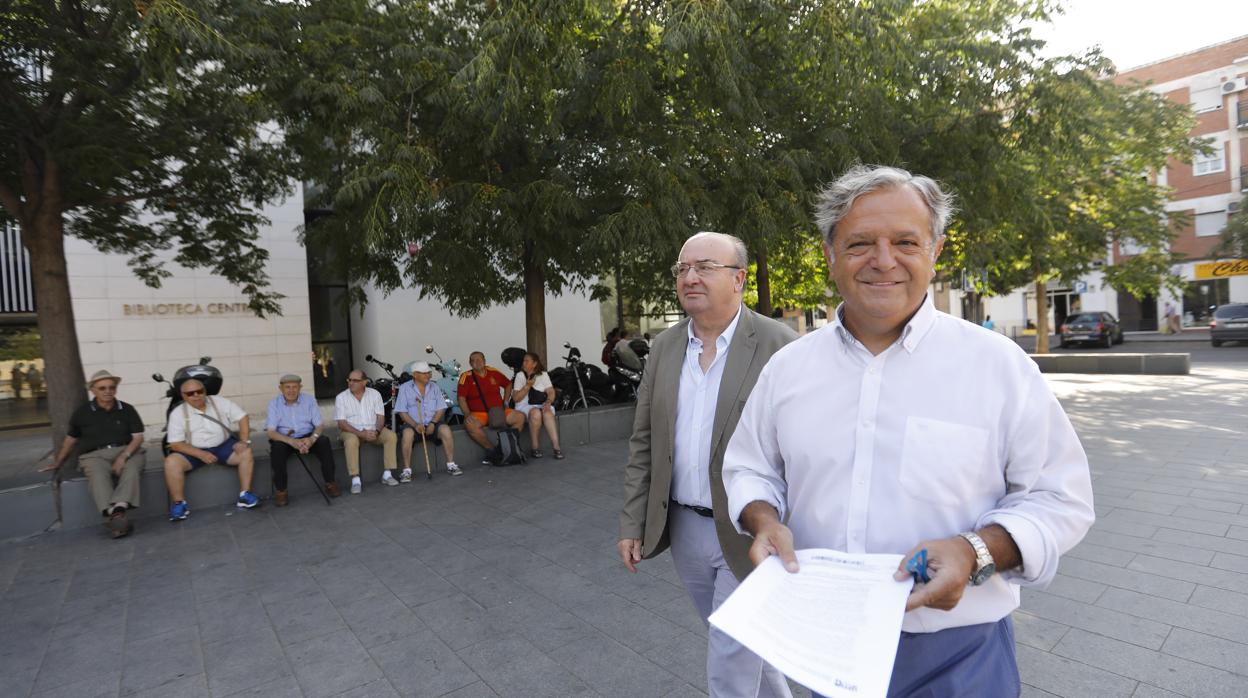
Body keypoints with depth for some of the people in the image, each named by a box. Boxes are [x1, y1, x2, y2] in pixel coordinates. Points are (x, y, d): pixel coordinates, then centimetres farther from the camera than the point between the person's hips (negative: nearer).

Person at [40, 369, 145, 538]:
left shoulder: (127, 410, 10)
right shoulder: (82, 413, 12)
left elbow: (138, 437, 3)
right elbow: (70, 439, 27)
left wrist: (124, 456, -14)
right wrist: (58, 463, 35)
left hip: (126, 451, 0)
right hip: (95, 455, 0)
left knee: (131, 470, -35)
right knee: (98, 475, -35)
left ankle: (118, 508, -54)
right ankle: (114, 516, -53)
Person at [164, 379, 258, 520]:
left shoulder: (219, 402, -3)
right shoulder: (178, 413, -6)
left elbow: (242, 417, -2)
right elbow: (176, 444, -9)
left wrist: (244, 441, -16)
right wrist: (201, 454, -24)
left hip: (222, 446, 1)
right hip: (193, 451, 0)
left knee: (246, 453, -24)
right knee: (171, 462, -28)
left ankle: (245, 494, -15)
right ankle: (179, 503, -12)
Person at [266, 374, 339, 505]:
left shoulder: (309, 400, 0)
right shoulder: (274, 403, -3)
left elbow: (319, 426, -3)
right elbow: (271, 432, -11)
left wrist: (312, 439, -27)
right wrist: (292, 441, -30)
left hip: (307, 437, 1)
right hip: (285, 439, -1)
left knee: (324, 442, -28)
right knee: (277, 448, -34)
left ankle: (330, 483, -15)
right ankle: (281, 491, -21)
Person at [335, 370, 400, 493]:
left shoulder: (375, 394, 2)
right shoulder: (341, 398, -4)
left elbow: (381, 417, 0)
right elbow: (341, 423, -10)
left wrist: (376, 431, -21)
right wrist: (361, 433, -23)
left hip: (373, 430, 3)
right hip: (351, 431, -2)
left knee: (391, 436, -22)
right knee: (351, 441, -35)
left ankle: (387, 474, -17)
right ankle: (355, 480, -32)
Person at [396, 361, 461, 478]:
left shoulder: (434, 387, 11)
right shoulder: (405, 388, 3)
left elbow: (441, 409, 7)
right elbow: (402, 412, -3)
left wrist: (433, 423, -11)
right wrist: (415, 425, -18)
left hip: (432, 423, 2)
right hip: (412, 424, -2)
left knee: (446, 430, -27)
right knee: (408, 433, -34)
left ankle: (451, 465, -17)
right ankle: (407, 471, -28)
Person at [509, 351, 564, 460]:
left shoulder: (543, 374, 13)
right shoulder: (520, 375, 8)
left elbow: (551, 392, 5)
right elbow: (515, 398, 1)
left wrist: (548, 402, -16)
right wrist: (527, 386, -11)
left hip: (543, 405, 1)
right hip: (525, 406, -1)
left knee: (548, 413, -34)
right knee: (536, 413, -36)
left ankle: (555, 447, -40)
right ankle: (535, 448, -28)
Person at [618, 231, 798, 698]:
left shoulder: (780, 346, -14)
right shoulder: (664, 348, 2)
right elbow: (643, 443, 6)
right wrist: (632, 523, 5)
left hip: (749, 535, -5)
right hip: (684, 528, 6)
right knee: (741, 648, 25)